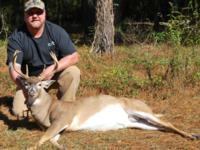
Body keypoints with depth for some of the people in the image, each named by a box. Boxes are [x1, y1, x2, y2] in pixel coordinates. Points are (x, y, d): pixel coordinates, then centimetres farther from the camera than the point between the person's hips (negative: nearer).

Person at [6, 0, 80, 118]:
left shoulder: (56, 31, -13)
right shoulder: (16, 37, -16)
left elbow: (74, 57, -17)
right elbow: (14, 67, -25)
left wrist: (52, 69, -32)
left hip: (56, 73, 0)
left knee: (73, 72, -30)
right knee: (19, 111, -19)